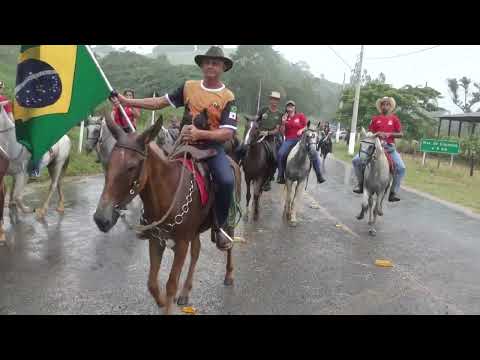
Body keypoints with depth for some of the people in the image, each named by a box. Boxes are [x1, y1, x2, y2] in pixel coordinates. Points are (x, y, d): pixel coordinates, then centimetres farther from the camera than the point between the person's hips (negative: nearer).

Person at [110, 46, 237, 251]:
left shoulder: (228, 97, -4)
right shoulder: (189, 87, 7)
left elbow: (228, 133, -13)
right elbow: (160, 103, 9)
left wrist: (199, 134, -28)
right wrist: (127, 101, 4)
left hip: (212, 147, -4)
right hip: (184, 144, 4)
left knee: (226, 181, -29)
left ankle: (219, 227, -7)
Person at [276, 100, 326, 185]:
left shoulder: (301, 115, 7)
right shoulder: (285, 117, 12)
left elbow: (306, 126, 6)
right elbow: (282, 132, 8)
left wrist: (301, 130, -14)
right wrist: (283, 123, -7)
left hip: (301, 138, -1)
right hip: (289, 140, 1)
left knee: (314, 153, -18)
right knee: (280, 154, -24)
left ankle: (319, 176, -10)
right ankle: (281, 177, -10)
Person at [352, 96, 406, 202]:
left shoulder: (394, 118, 8)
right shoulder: (375, 118, 10)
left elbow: (401, 134, 4)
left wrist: (389, 134, -12)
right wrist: (376, 134, -11)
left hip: (389, 146, -1)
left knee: (401, 168, -19)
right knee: (356, 160, -16)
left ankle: (393, 192, -6)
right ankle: (361, 184, 1)